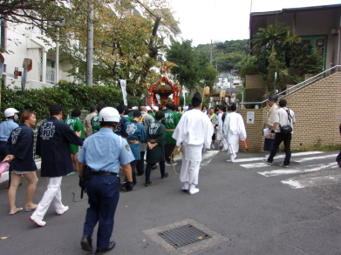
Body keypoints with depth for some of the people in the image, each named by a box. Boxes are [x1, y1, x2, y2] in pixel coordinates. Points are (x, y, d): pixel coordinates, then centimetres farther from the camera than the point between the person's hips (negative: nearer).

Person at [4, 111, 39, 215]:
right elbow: (23, 146, -23)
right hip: (24, 161, -9)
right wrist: (13, 156, -11)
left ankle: (12, 208, 16)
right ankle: (28, 205, 19)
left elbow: (9, 144, 11)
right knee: (33, 181, 8)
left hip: (15, 162, 9)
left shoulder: (16, 130, 13)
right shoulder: (28, 131, -17)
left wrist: (9, 155, 0)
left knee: (13, 185, 10)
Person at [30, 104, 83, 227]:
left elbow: (38, 146, 11)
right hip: (57, 161, -7)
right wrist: (78, 137, 16)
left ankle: (59, 208, 38)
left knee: (54, 184, 21)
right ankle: (37, 215, -3)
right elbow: (75, 140, -6)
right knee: (53, 187, 0)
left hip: (46, 161, 7)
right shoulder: (61, 126, -15)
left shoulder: (42, 126, 4)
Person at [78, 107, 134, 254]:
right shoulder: (119, 141, -9)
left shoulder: (89, 140, 4)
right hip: (109, 181, -4)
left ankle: (87, 235, 14)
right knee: (106, 215, 13)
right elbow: (126, 165, -8)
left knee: (93, 207, 29)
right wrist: (130, 181, 4)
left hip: (90, 179, 4)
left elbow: (81, 162, 11)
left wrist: (82, 178, 25)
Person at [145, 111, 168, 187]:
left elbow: (147, 135, 0)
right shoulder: (162, 126, -10)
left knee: (149, 163, 4)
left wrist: (149, 143, -8)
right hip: (158, 146, -4)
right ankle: (163, 174, 42)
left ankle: (147, 181, -1)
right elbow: (161, 137, -19)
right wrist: (155, 145, -16)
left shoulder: (150, 125, 6)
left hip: (150, 146, 4)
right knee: (162, 160, 21)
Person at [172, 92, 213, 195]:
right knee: (194, 165, 6)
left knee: (186, 163, 15)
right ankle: (192, 187, 14)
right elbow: (208, 131, 1)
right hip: (197, 144, -2)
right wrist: (206, 143, 12)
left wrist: (179, 141, 6)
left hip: (186, 143, 2)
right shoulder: (203, 116, -6)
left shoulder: (186, 114, -5)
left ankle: (186, 185, 25)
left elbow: (180, 128, -3)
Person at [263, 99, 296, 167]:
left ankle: (270, 160, 17)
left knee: (275, 146, 7)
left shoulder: (278, 111, -6)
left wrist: (273, 131, -14)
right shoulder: (291, 112, 10)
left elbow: (276, 122, -15)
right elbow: (293, 122, 22)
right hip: (288, 132, 4)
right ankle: (286, 163, 6)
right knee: (287, 148, 6)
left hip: (280, 132, -4)